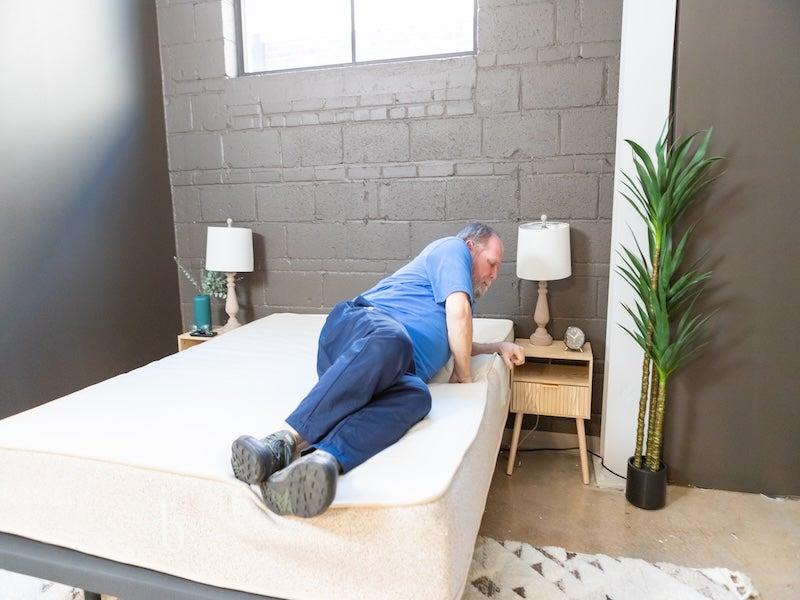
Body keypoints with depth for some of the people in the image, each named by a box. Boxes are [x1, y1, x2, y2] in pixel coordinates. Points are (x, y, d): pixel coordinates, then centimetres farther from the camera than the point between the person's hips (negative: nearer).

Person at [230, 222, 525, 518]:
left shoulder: (462, 290, 42)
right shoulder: (452, 247, 15)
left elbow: (449, 343, 55)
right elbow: (458, 312, 0)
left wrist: (496, 346, 47)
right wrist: (463, 373, 9)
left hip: (394, 374, 7)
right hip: (364, 324, -6)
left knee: (416, 395, -30)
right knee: (392, 338, -42)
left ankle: (322, 459, -55)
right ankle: (285, 440, -48)